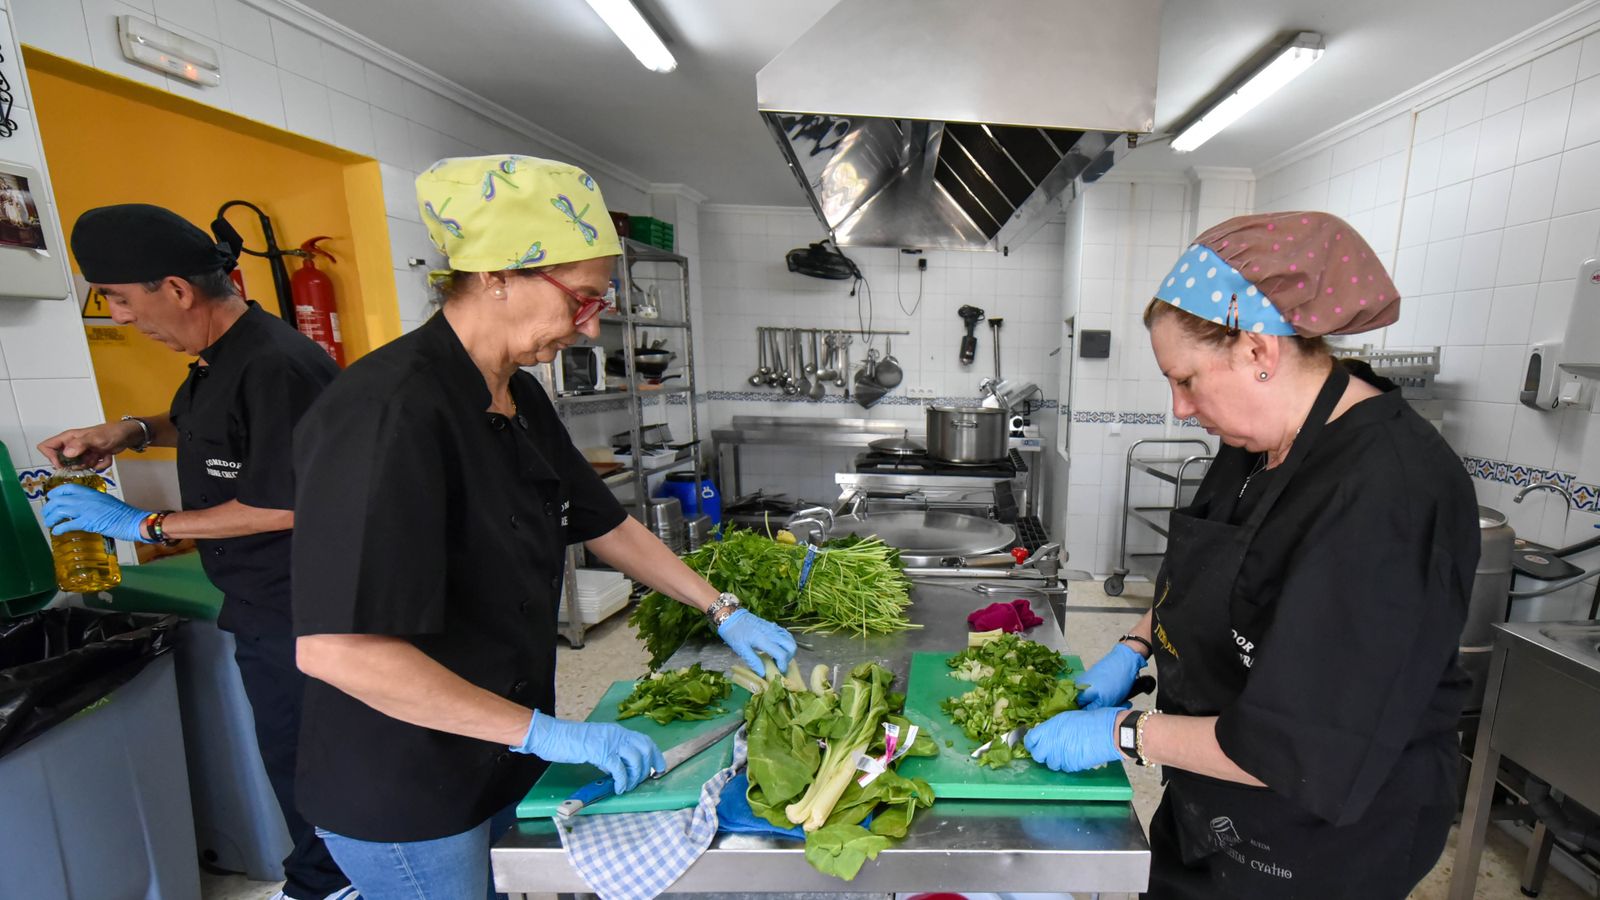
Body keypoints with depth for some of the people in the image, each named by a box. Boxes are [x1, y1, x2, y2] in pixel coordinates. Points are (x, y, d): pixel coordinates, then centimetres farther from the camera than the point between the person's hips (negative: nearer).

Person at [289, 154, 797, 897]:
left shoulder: (520, 398, 0)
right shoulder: (388, 413, -27)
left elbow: (603, 525, 6)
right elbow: (334, 647, -30)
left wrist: (723, 611, 7)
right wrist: (545, 732, -24)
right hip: (405, 800, -7)